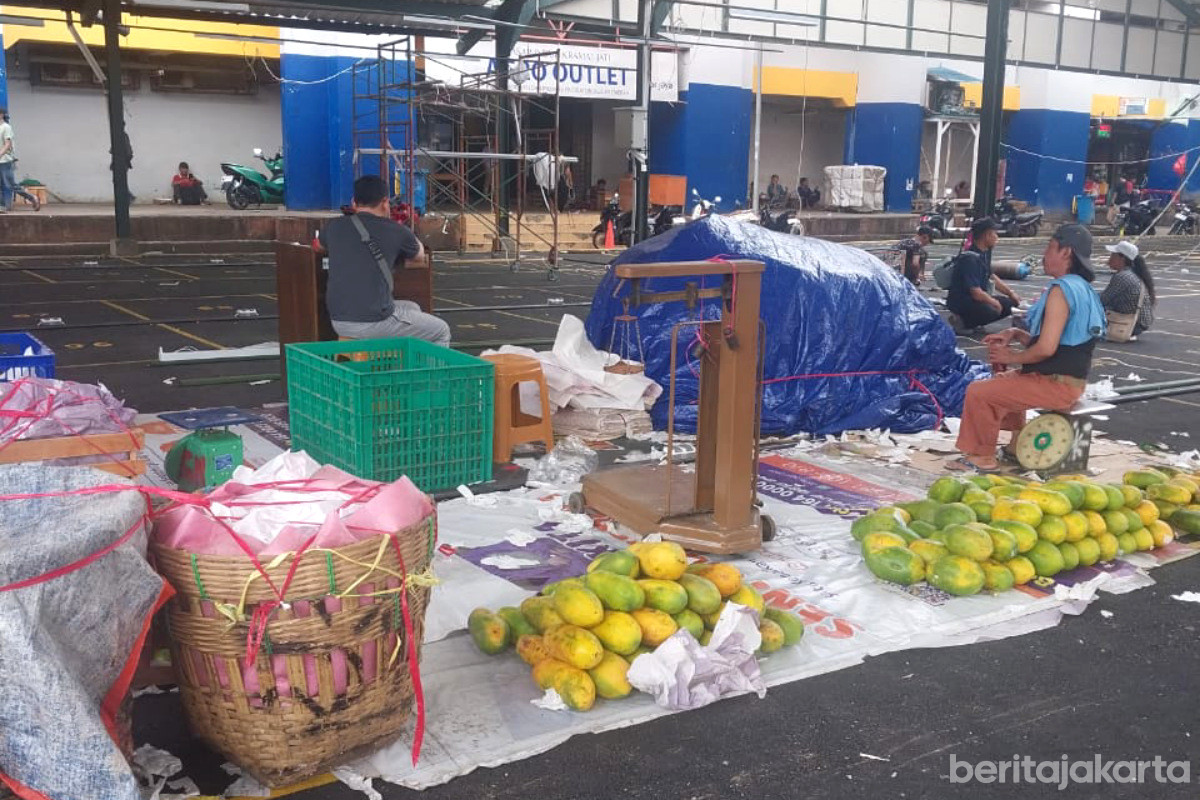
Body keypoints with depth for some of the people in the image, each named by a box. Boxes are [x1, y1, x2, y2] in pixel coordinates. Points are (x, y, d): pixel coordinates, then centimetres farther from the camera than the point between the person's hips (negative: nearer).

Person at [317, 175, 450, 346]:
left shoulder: (334, 227, 6)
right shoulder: (395, 232, -6)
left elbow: (319, 245, 30)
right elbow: (419, 254, 16)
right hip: (374, 323, -6)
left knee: (412, 308, 30)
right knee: (442, 332, 14)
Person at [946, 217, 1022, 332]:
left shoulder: (985, 253, 7)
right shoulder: (970, 258, -23)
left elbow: (991, 277, 23)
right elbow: (976, 293, -25)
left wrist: (1010, 293, 17)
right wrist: (994, 302, -10)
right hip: (961, 302, -11)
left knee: (1012, 303, 5)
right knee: (992, 311, -34)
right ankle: (962, 322, -8)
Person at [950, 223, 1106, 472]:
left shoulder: (1061, 290, -20)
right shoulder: (1081, 288, 13)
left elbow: (1046, 348, -26)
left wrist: (1012, 356, -9)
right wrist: (1016, 335, 7)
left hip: (1056, 384, -11)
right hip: (1070, 379, 11)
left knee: (978, 393, -12)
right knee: (1001, 381, 30)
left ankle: (982, 457, 1)